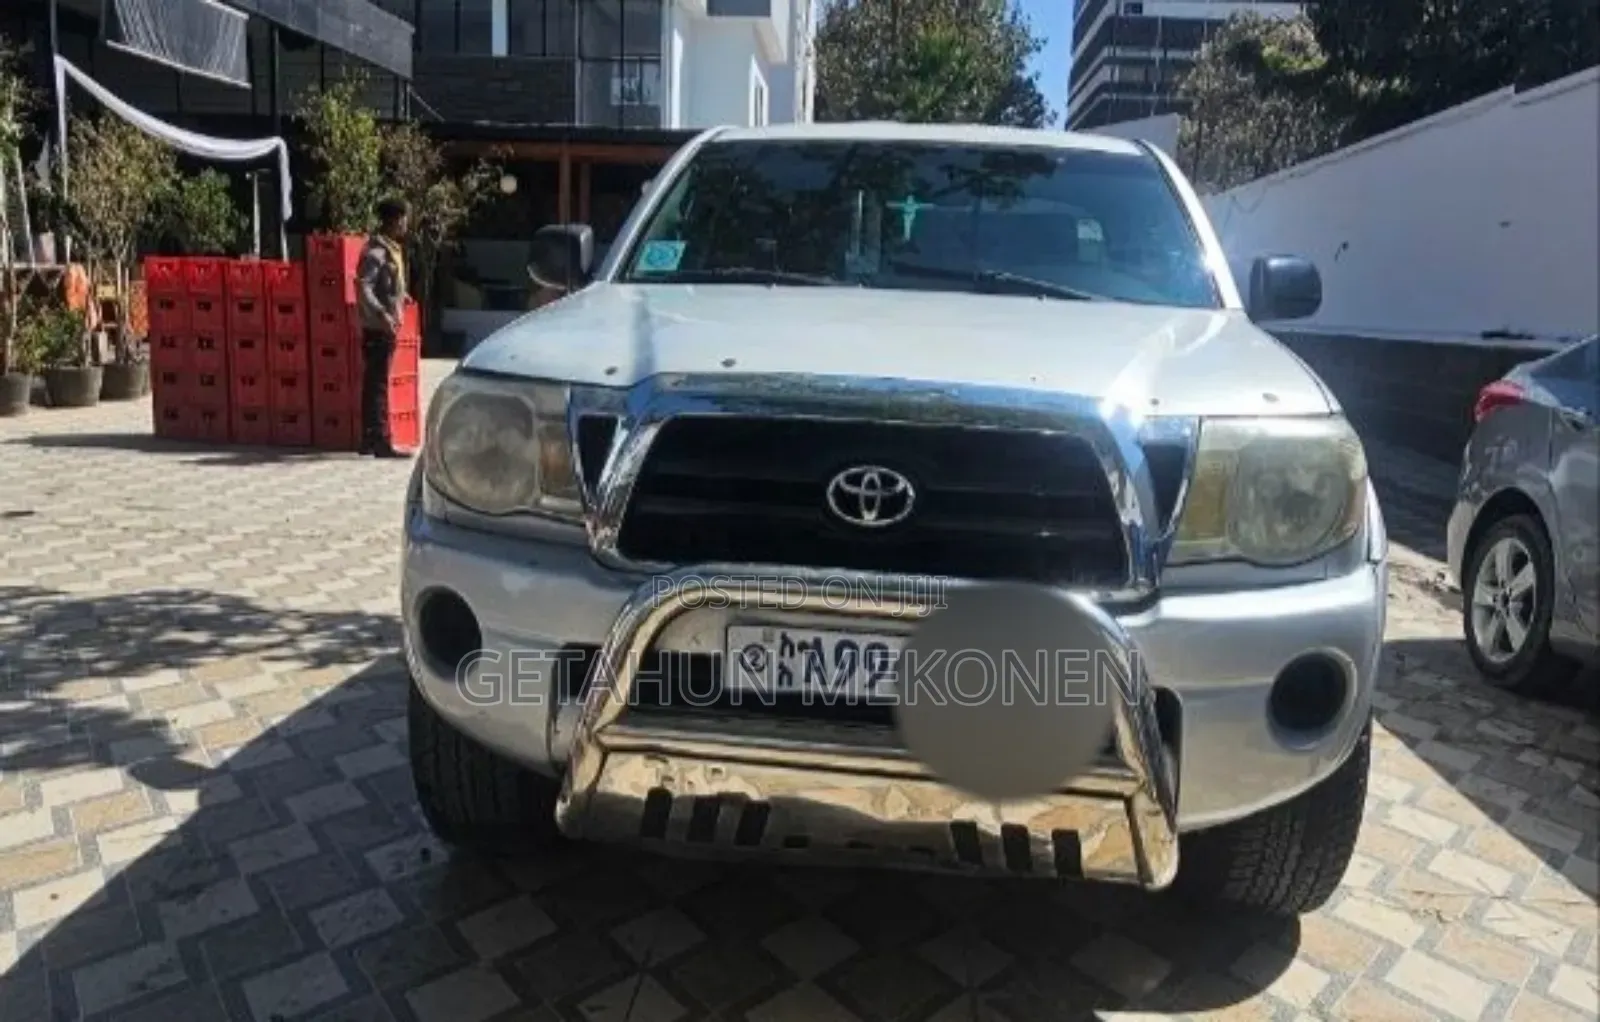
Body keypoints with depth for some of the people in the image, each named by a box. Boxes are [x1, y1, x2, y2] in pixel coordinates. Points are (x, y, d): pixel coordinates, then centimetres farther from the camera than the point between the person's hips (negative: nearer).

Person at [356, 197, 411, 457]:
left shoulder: (391, 248, 14)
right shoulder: (375, 252, -15)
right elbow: (363, 289, -23)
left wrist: (400, 297, 41)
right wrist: (381, 314, -35)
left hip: (387, 327, 9)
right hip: (378, 328, -9)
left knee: (374, 384, 13)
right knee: (378, 385, -7)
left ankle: (369, 440, 19)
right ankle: (381, 443, -6)